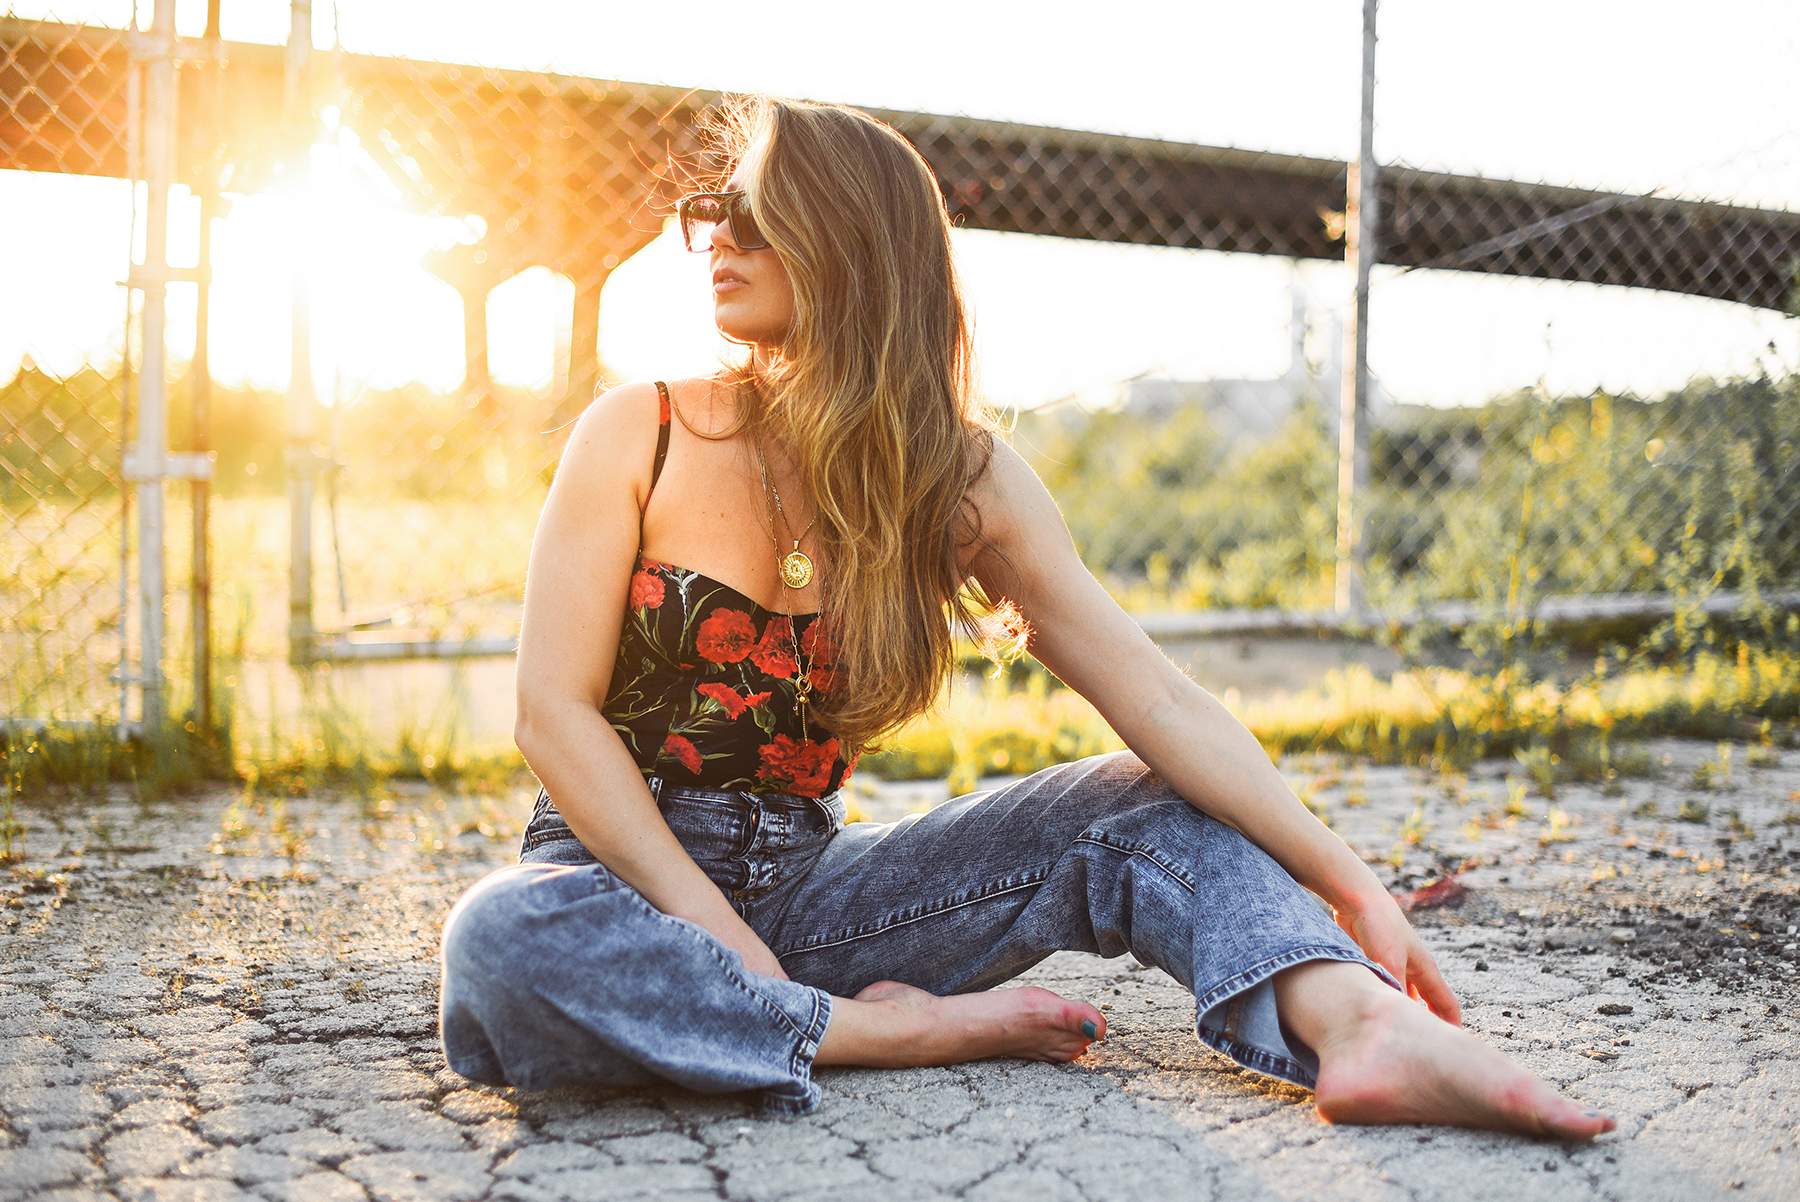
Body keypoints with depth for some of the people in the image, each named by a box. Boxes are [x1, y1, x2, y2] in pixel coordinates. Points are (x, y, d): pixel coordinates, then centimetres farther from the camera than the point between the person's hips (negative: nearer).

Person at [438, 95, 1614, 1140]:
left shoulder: (962, 480, -2)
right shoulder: (639, 437, -6)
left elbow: (1157, 697, -8)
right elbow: (556, 710, -10)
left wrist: (1351, 885, -16)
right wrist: (714, 929, -20)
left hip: (805, 878, 2)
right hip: (621, 869, -2)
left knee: (1154, 806, -11)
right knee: (503, 946, -37)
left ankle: (1364, 1029, -36)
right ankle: (891, 1031, -23)